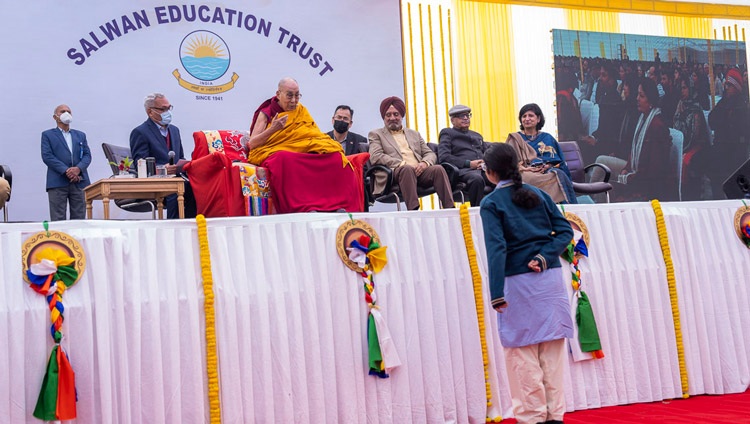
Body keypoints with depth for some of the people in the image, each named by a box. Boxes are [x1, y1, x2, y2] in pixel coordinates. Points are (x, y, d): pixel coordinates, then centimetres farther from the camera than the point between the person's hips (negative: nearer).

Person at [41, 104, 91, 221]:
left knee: (79, 219, 1)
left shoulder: (80, 135, 22)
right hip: (58, 182, -3)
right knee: (58, 220, -6)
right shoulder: (47, 135, 10)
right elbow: (47, 156, -3)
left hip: (79, 181, 3)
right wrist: (66, 171, -14)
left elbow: (87, 155, 11)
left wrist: (78, 168, -10)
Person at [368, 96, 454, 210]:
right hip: (395, 173, -4)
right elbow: (375, 157, -1)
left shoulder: (414, 134, 31)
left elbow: (430, 154, 23)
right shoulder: (376, 134, 17)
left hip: (419, 171, 4)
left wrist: (424, 163, -4)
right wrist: (402, 164, -13)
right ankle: (413, 211, -51)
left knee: (438, 169, -27)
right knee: (407, 169, -38)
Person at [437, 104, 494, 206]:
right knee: (477, 179, -40)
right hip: (463, 170, -5)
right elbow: (443, 156, 0)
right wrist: (469, 163, -9)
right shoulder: (447, 133, 15)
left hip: (482, 169, 5)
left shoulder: (477, 135, 35)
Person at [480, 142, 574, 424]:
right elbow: (565, 230, 2)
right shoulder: (538, 194, 9)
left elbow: (497, 248, -15)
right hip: (551, 279, 4)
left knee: (523, 353, 4)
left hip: (518, 284, -4)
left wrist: (496, 294, -18)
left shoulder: (491, 203, -5)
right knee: (553, 348, 9)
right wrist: (544, 257, -7)